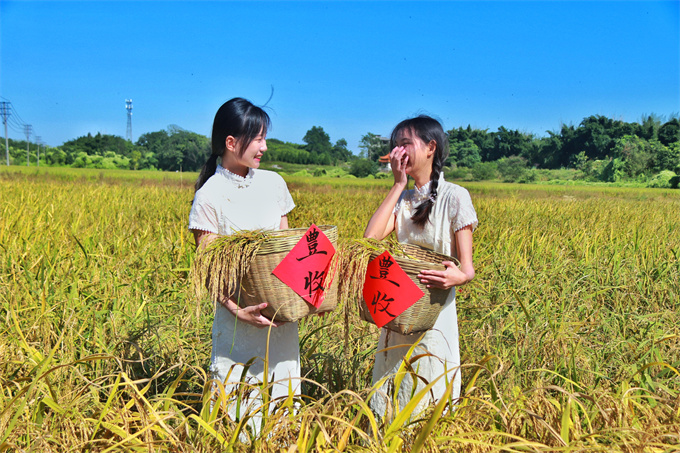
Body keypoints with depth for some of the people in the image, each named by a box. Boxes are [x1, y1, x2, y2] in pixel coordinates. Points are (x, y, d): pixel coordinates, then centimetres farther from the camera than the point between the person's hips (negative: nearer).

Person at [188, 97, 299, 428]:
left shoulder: (273, 183, 5)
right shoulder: (209, 196, -9)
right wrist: (237, 310, -22)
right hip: (239, 317, -4)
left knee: (284, 395, 11)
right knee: (240, 401, 3)